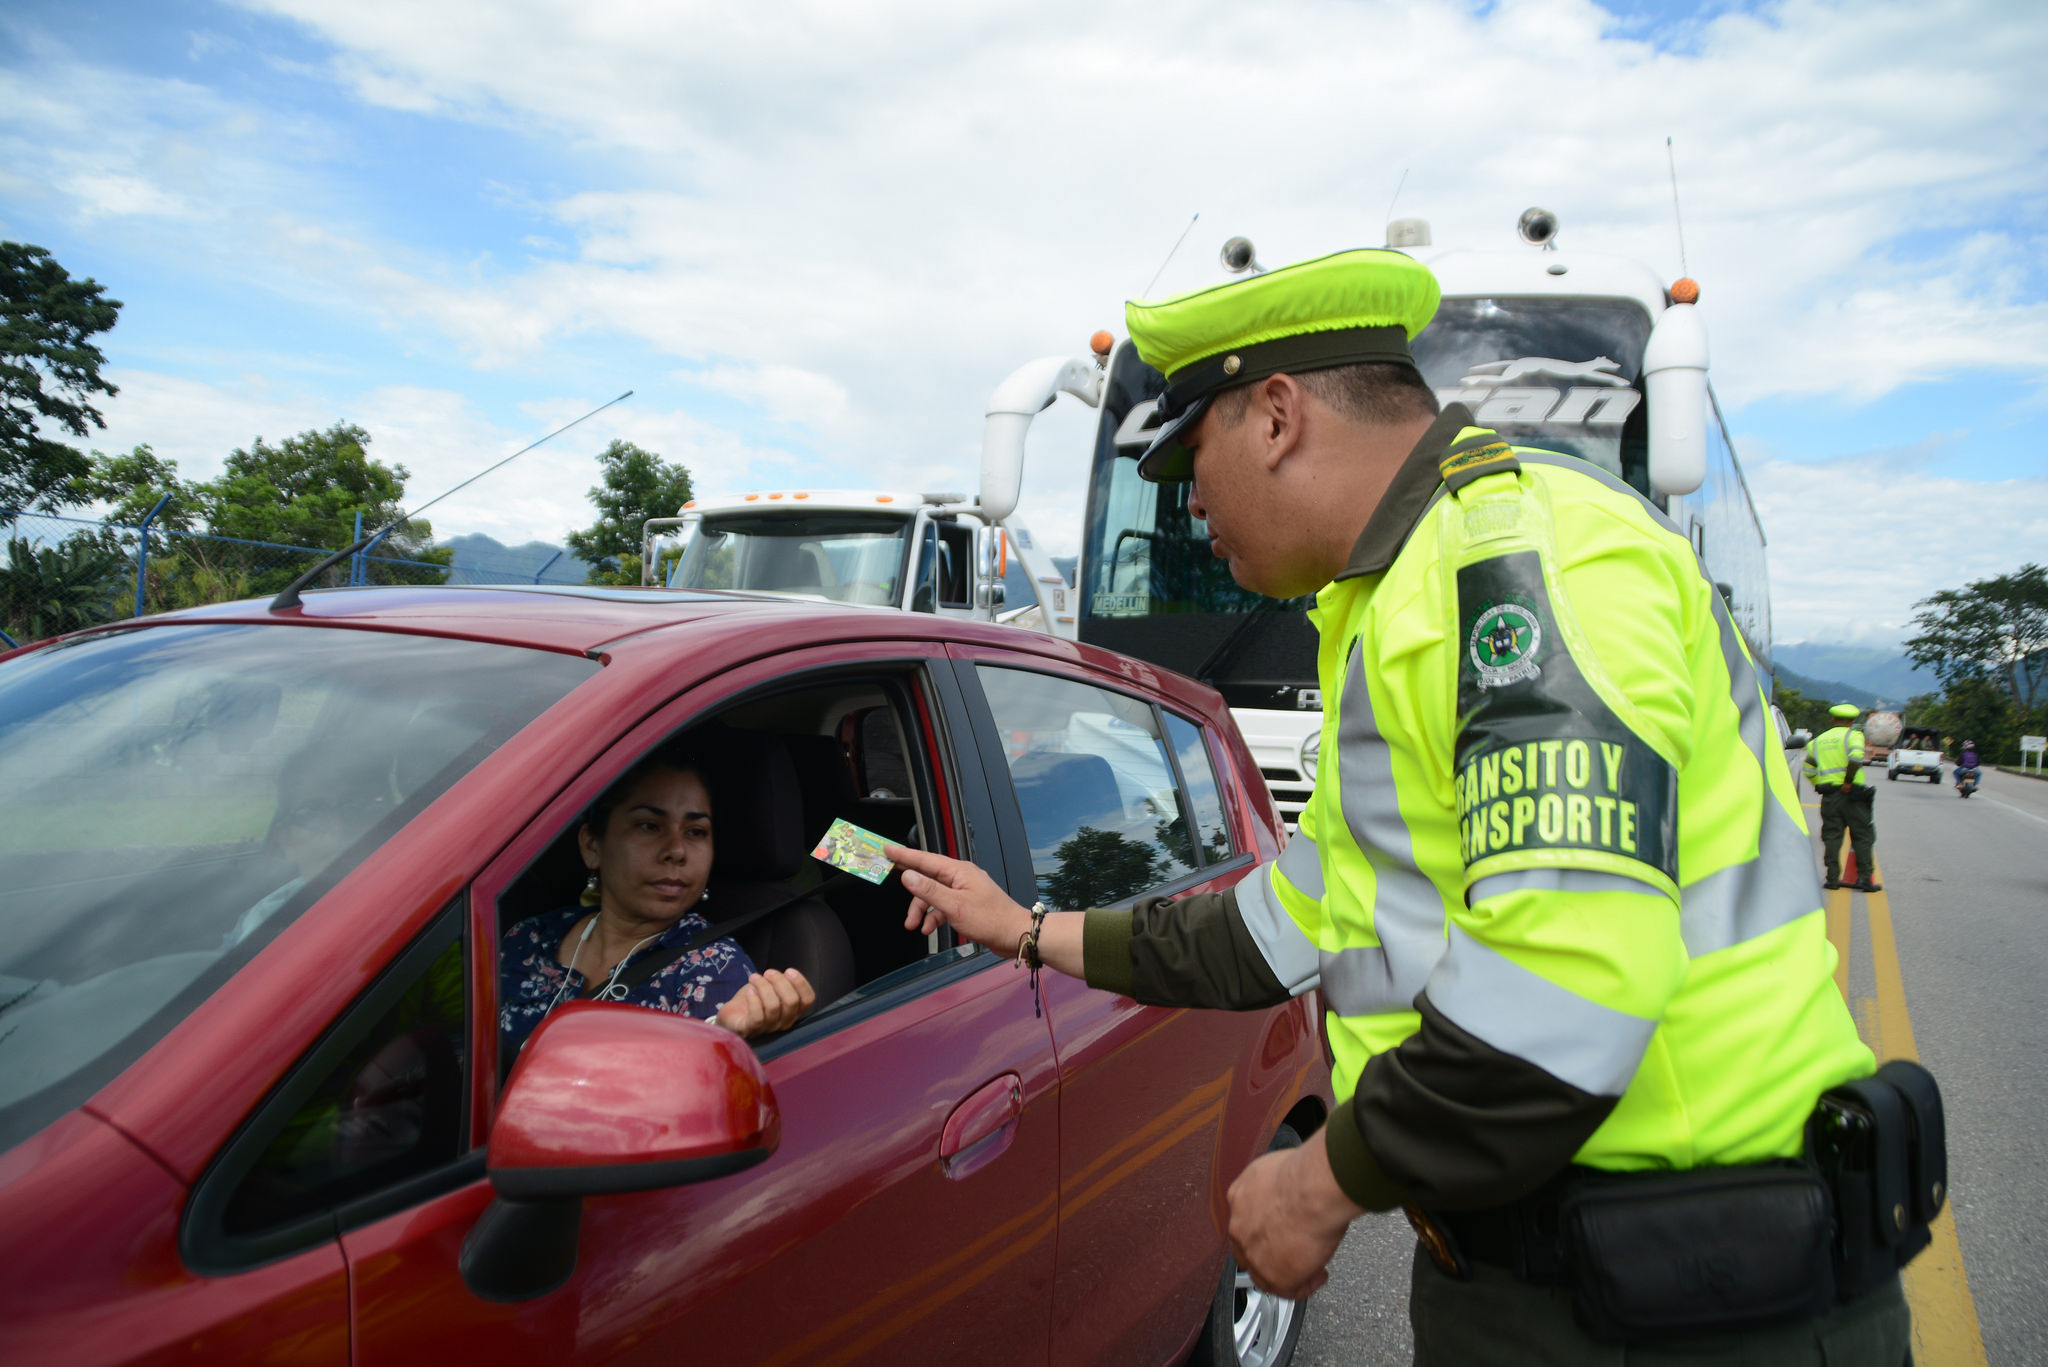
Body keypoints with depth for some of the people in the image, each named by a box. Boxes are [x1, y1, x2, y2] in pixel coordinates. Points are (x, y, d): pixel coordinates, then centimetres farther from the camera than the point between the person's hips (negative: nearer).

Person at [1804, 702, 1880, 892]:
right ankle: (1864, 877, 1)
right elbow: (1855, 757, -20)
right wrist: (1849, 782, -15)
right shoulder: (1853, 735, -1)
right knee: (1862, 836, 4)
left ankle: (1832, 878, 3)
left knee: (1831, 837, 6)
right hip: (1852, 794, -4)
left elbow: (1809, 769, 10)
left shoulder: (1818, 740, 14)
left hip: (1829, 796, 4)